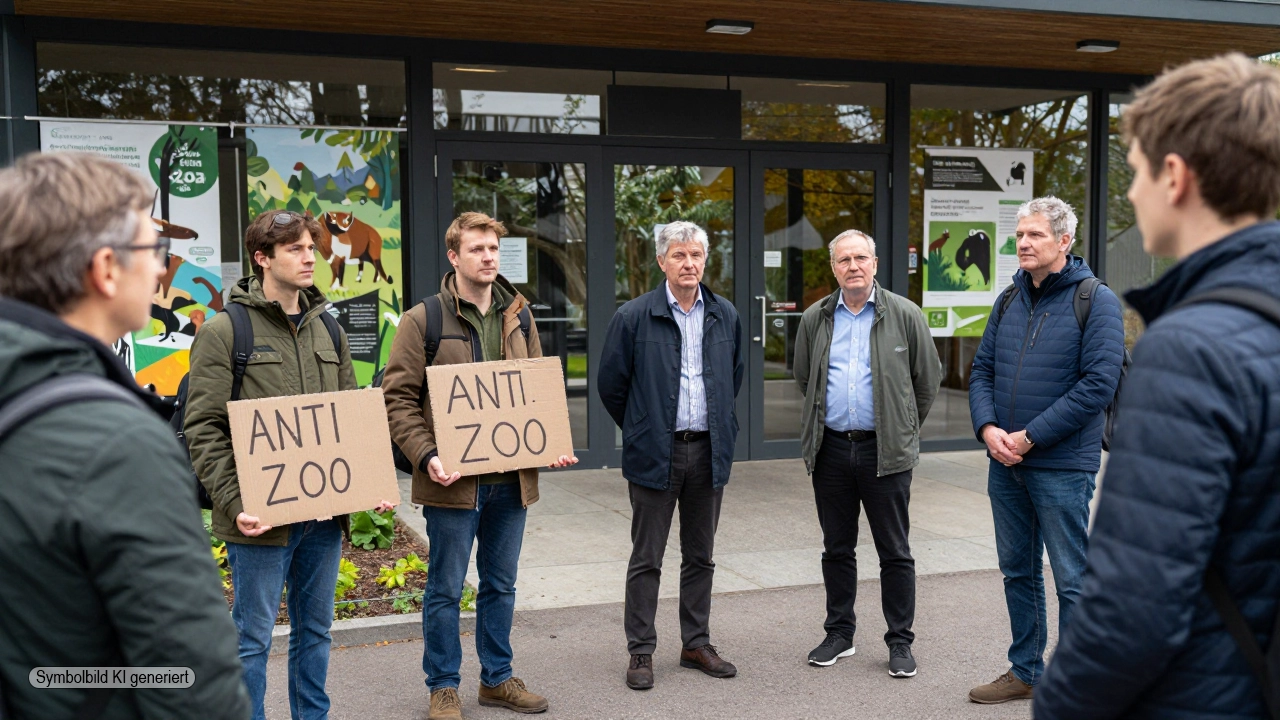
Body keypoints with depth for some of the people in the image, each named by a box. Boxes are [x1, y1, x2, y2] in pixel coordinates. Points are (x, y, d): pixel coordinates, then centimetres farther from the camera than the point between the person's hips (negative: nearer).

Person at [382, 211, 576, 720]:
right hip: (453, 480, -5)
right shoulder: (423, 320, -7)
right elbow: (398, 397, -8)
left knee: (501, 585, 16)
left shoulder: (518, 317, 9)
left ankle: (497, 678, 31)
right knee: (445, 588, 7)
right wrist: (426, 455, -20)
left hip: (511, 477, 5)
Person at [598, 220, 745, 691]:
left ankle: (697, 644, 25)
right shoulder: (633, 317, -7)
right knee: (647, 559, 3)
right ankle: (641, 652, 13)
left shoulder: (725, 316, 6)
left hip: (709, 451, 4)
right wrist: (640, 429, 7)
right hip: (655, 453, -4)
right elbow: (611, 383, 0)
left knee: (700, 556, 13)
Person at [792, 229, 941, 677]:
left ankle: (900, 641, 15)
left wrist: (904, 431, 10)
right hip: (831, 448, 3)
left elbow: (928, 380, 6)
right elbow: (804, 379, 20)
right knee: (837, 549, 12)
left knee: (894, 552, 4)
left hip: (885, 450, -3)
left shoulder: (905, 316, -1)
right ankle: (839, 633, 25)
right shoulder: (815, 319, 7)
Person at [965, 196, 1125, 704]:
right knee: (1018, 571, 16)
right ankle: (1025, 671, 30)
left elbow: (1099, 383, -16)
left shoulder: (1095, 300, -8)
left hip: (1062, 466, -6)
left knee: (1072, 580, 3)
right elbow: (981, 370, 12)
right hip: (1004, 463, 6)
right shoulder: (1009, 300, 10)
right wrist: (988, 428, -7)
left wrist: (1029, 437, -17)